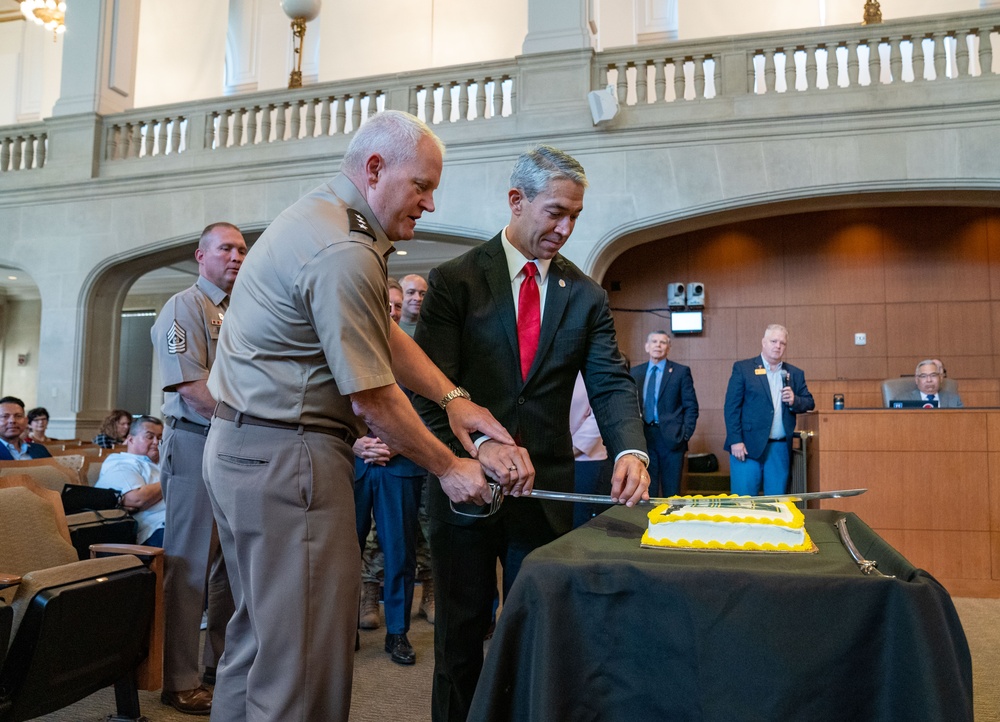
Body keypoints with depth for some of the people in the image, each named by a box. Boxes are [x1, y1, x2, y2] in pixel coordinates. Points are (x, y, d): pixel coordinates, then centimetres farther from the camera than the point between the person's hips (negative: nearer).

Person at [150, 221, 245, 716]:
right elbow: (191, 387, -17)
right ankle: (180, 681, 8)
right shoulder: (184, 307, -6)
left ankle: (222, 660, 26)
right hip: (197, 444, -8)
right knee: (189, 563, -2)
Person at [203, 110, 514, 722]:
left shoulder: (323, 216, 14)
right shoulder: (344, 253, -20)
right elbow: (373, 397, -17)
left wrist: (452, 397, 7)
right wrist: (448, 468, -4)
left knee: (262, 635, 20)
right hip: (288, 457, -11)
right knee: (304, 658, -2)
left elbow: (386, 335, 15)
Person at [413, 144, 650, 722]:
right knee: (462, 633, 13)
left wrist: (631, 451, -21)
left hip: (545, 489, 3)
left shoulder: (586, 296, 6)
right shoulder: (456, 280, -4)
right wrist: (482, 442, -29)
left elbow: (611, 384, -1)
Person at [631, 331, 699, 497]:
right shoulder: (635, 372, 10)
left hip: (671, 437, -2)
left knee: (671, 491, 3)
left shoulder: (681, 371, 2)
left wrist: (685, 434, -9)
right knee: (647, 490, 7)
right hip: (643, 437, 3)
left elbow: (691, 406, 0)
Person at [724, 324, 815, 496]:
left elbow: (809, 403, 15)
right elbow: (731, 406, -4)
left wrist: (794, 401, -8)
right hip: (748, 446, -4)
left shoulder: (795, 374, 14)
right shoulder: (743, 368, 1)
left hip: (780, 449, 4)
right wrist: (735, 441, -12)